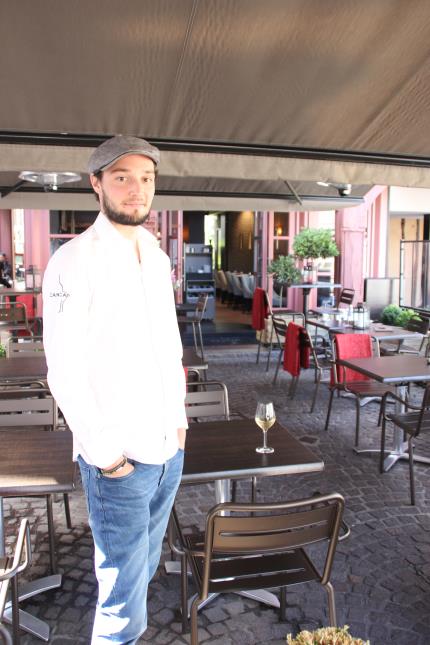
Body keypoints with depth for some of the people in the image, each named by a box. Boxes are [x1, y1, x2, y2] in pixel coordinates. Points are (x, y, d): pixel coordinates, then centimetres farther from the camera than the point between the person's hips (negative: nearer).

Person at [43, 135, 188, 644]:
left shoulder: (157, 256, 8)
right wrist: (105, 450, -15)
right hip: (119, 460, -7)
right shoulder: (74, 262, -14)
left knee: (144, 566, 23)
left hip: (169, 448, 7)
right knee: (124, 588, 7)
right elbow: (64, 373, -16)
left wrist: (179, 415, 11)